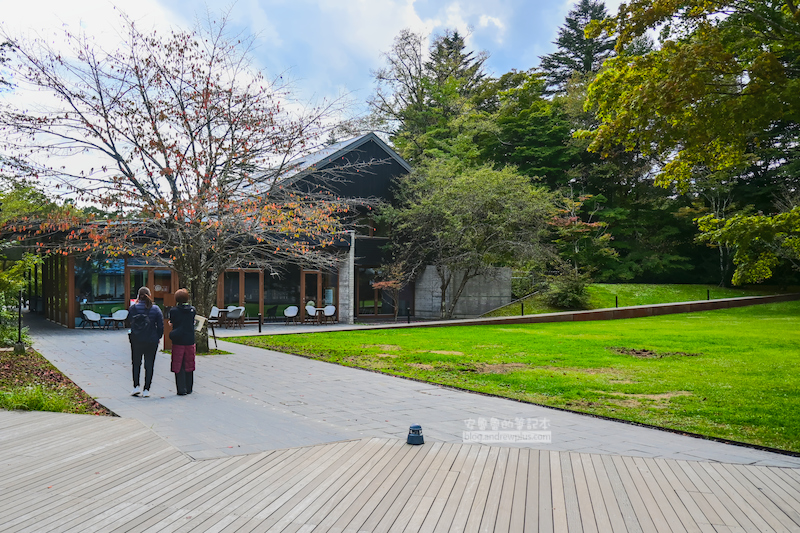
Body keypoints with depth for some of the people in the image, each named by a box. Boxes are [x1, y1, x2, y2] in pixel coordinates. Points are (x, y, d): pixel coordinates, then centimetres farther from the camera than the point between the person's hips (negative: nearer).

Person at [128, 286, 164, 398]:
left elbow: (129, 322, 8)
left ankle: (136, 386, 7)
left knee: (136, 363, 17)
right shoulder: (156, 309, -5)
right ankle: (146, 390, 8)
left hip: (136, 340, 0)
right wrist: (158, 337, 10)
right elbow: (161, 325, -4)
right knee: (149, 365, 8)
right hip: (152, 341, 0)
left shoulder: (133, 308, -7)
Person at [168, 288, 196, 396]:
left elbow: (172, 323, 2)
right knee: (188, 365, 13)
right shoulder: (193, 310, -1)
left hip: (178, 341, -2)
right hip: (190, 341, 2)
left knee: (179, 366, 5)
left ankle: (181, 389, 3)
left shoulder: (173, 311, -8)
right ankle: (189, 388, 20)